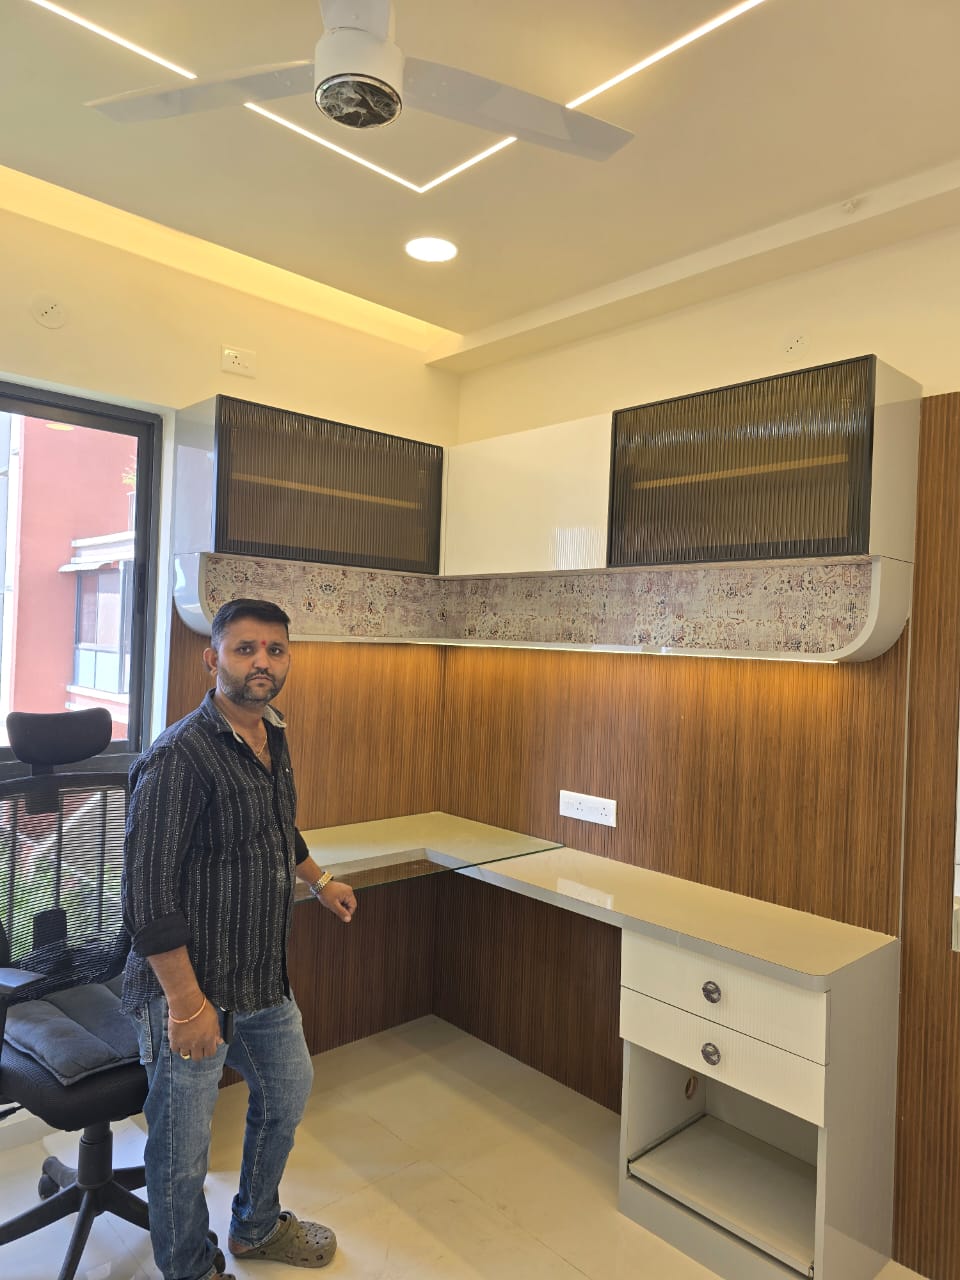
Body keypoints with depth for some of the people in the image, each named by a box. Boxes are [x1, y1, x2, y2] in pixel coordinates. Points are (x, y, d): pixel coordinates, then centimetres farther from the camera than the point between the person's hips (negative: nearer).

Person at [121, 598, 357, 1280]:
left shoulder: (273, 737, 3)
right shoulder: (180, 756, -24)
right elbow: (149, 894, -25)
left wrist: (318, 878, 30)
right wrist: (187, 1003, -23)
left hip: (267, 980, 9)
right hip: (192, 987, -9)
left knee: (288, 1095, 26)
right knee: (183, 1146, 12)